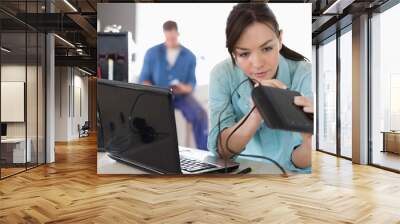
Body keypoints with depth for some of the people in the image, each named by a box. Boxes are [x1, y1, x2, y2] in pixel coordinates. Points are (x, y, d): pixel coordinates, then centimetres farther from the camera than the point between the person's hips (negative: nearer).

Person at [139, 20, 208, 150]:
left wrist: (184, 88, -20)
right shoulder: (152, 53, 4)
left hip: (181, 95, 1)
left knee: (200, 114, -27)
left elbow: (191, 83, 4)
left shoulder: (189, 56, 5)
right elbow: (144, 79, 3)